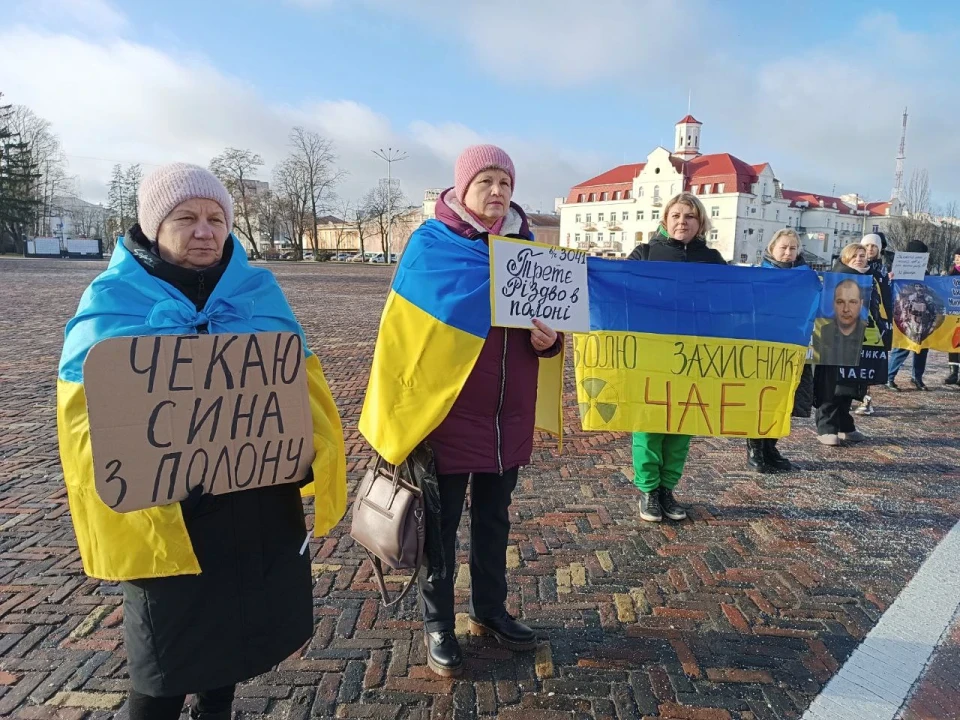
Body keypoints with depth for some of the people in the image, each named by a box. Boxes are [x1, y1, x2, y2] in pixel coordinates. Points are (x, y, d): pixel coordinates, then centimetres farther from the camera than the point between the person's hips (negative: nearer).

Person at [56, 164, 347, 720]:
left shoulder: (259, 290, 3)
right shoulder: (113, 299, -5)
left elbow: (301, 380, 2)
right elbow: (86, 410, -10)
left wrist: (306, 452, -14)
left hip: (258, 501, 4)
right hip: (165, 511, -3)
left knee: (237, 620, 21)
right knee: (167, 639, 11)